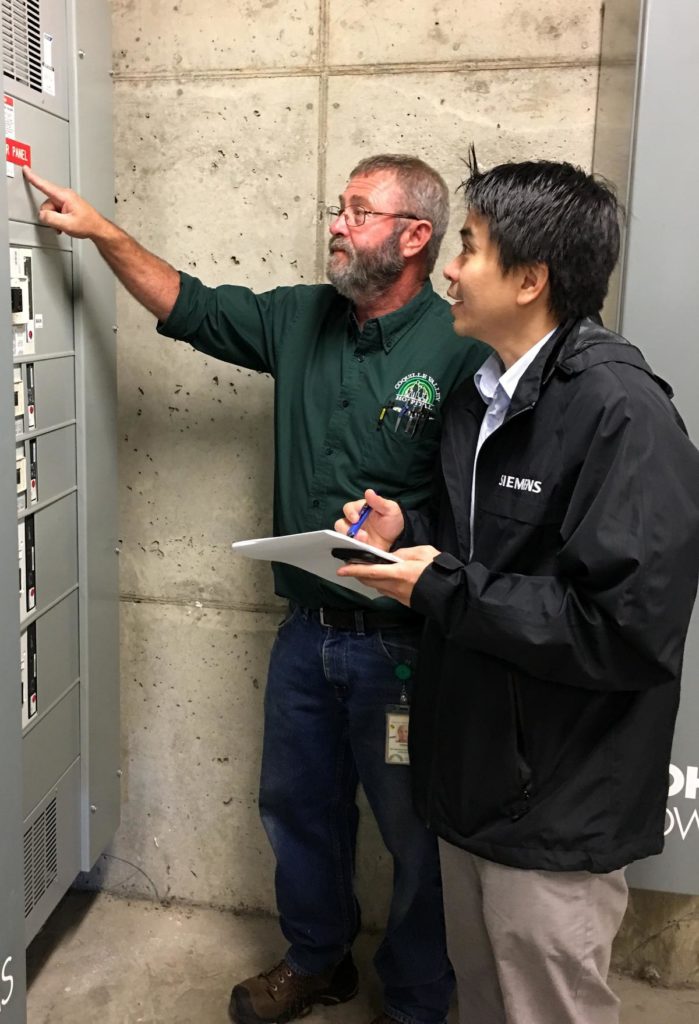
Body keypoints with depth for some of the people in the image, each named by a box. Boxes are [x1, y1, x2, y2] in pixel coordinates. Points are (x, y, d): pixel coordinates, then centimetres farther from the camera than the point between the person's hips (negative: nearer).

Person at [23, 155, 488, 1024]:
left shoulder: (459, 350, -15)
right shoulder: (300, 319, 5)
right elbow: (190, 307, 13)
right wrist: (101, 233, 8)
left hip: (402, 642, -6)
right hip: (307, 628, 7)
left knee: (414, 830, 12)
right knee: (297, 806, 22)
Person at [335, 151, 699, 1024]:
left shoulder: (621, 412, -21)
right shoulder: (479, 397, 7)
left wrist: (443, 590, -22)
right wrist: (407, 532, 0)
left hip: (555, 811, -8)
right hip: (470, 773, 8)